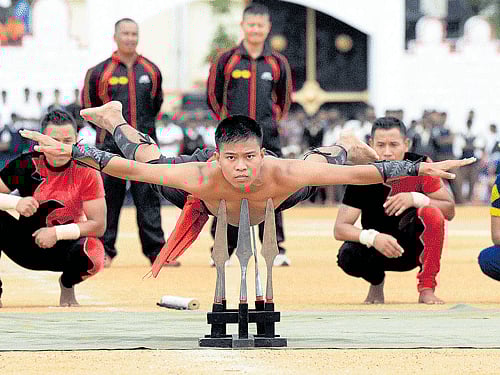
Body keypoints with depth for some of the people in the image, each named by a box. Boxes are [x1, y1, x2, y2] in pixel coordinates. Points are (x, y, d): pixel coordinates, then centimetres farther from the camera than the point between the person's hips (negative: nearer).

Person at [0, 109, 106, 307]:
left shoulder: (86, 172, -14)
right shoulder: (26, 165, -11)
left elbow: (99, 225, -15)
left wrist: (57, 233, -25)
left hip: (65, 244, 0)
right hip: (25, 248, 0)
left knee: (92, 250, -35)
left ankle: (67, 284, 3)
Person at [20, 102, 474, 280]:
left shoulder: (281, 174, -47)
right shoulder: (202, 176, -48)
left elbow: (357, 174, -41)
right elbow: (133, 170, -39)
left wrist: (421, 168, -45)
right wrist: (71, 151, -44)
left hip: (270, 200, 0)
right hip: (206, 197, 0)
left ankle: (343, 145, 65)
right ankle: (116, 120, 58)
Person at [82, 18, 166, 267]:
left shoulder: (151, 71, 9)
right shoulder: (100, 72, 0)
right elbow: (89, 104, 11)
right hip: (111, 146, -2)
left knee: (149, 199, 0)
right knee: (108, 199, 1)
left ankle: (156, 251, 2)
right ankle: (104, 250, 9)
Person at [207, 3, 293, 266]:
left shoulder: (278, 63, 8)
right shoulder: (226, 60, 3)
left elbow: (284, 98, 19)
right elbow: (213, 96, 11)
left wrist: (274, 119, 10)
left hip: (268, 138, 1)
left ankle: (276, 250, 5)